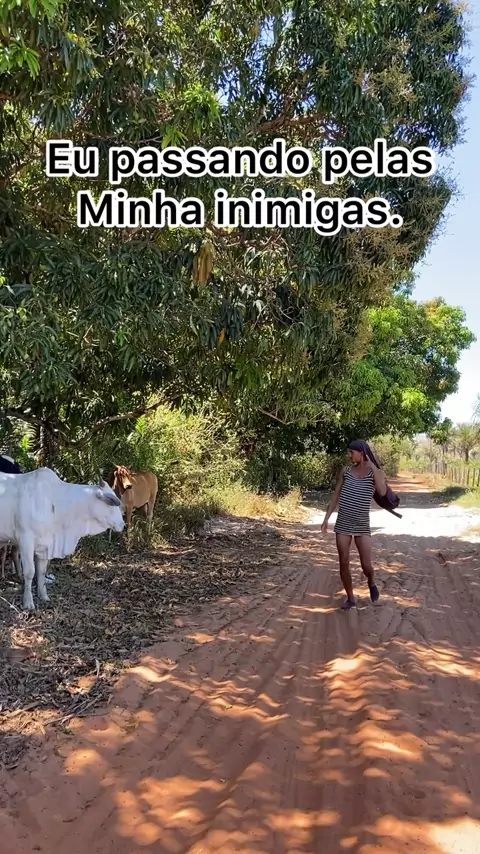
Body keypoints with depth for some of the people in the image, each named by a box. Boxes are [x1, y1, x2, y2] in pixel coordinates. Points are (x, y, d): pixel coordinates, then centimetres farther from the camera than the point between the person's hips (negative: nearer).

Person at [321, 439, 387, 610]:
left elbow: (382, 492, -22)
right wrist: (326, 518, 6)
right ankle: (350, 598, 20)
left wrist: (372, 466, -19)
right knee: (344, 563, 3)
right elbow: (336, 495, 9)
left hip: (362, 525, -2)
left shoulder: (375, 472, -3)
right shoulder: (346, 470, 4)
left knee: (366, 565, -3)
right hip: (342, 524, 3)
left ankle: (371, 583, 32)